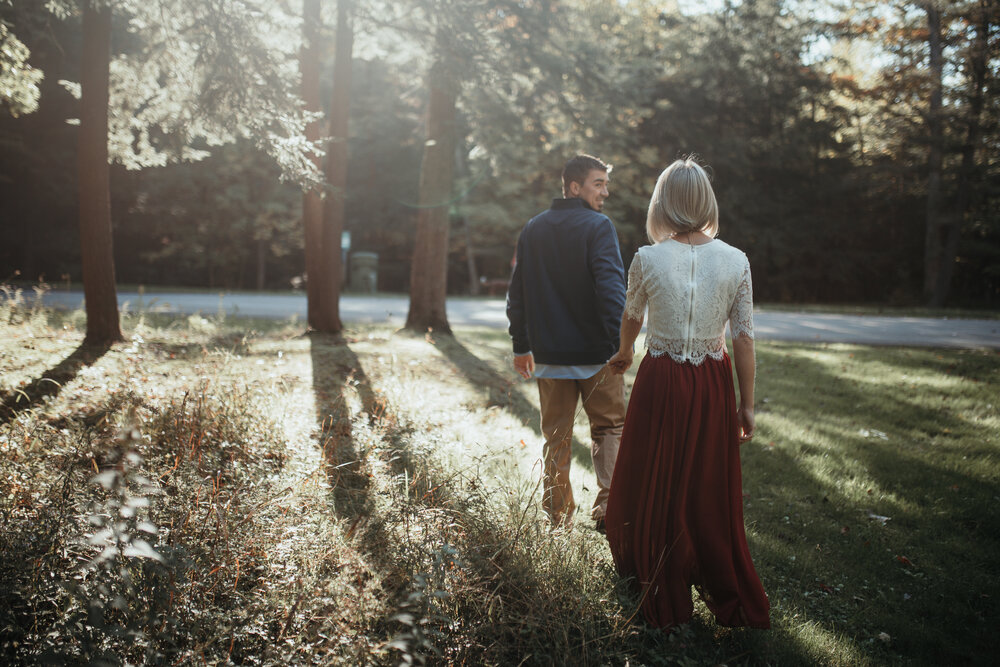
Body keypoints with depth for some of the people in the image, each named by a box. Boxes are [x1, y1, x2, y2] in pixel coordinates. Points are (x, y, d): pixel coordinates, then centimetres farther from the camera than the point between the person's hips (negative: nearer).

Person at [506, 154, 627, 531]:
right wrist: (618, 343, -20)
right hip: (595, 352, -4)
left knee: (556, 436, 12)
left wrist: (521, 346, 18)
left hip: (549, 354, 4)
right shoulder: (598, 227, -9)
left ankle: (558, 517, 17)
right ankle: (607, 509, 3)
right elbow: (611, 288, -20)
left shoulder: (532, 230, 9)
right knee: (609, 428, 11)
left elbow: (516, 294, 12)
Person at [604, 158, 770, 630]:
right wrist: (747, 405, 6)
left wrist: (623, 355, 31)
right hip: (713, 386, 1)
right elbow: (744, 337, -3)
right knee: (711, 491, 13)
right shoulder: (736, 261, -6)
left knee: (657, 486, 14)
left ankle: (666, 600, 28)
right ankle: (730, 596, 23)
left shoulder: (647, 260, -8)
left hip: (661, 382, -1)